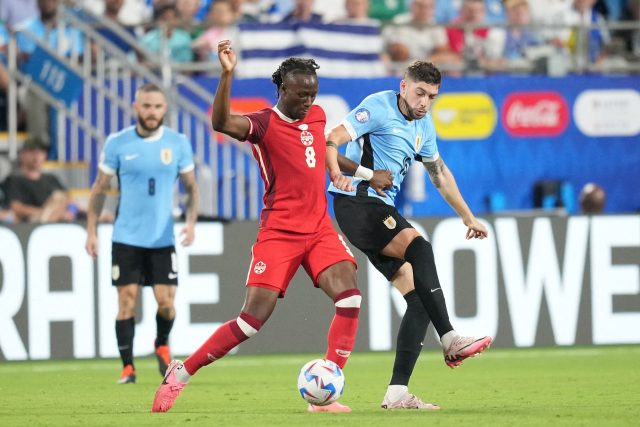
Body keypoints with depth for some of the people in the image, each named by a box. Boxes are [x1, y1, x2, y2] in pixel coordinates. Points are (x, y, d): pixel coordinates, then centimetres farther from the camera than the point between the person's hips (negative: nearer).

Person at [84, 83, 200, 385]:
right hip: (126, 238, -1)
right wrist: (91, 231, -1)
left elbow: (191, 187, 9)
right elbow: (99, 189, 4)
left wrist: (191, 221, -7)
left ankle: (162, 346, 26)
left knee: (166, 301, -4)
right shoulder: (117, 143, -3)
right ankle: (127, 367, 6)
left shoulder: (178, 143, 0)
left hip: (163, 239, 1)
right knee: (127, 301, -3)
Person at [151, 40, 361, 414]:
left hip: (319, 228, 6)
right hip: (279, 232, -6)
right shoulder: (265, 124, -11)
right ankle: (181, 373, 7)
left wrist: (340, 171, 20)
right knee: (254, 318, -12)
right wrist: (227, 75, -45)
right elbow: (222, 123, -33)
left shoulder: (317, 116, 10)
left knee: (350, 296, -17)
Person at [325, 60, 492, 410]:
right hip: (355, 202, -9)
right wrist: (367, 174, -20)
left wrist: (468, 217, 38)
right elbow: (329, 144, -15)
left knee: (419, 299, -3)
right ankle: (450, 340, -34)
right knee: (419, 247, -31)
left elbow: (439, 173, 33)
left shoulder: (423, 125, 18)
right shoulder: (379, 107, -8)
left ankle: (397, 393, -6)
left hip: (382, 211, 9)